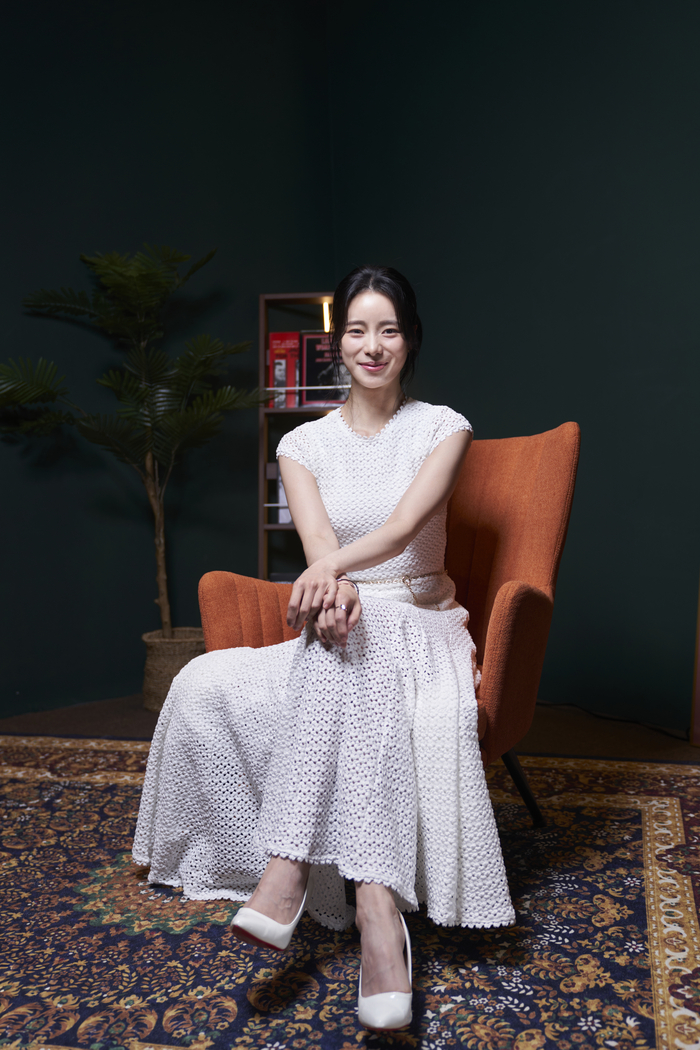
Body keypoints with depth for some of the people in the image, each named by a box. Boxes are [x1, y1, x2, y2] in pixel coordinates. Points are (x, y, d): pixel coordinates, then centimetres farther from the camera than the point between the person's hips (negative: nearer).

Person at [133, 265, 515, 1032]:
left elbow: (402, 528, -16)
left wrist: (331, 567, -37)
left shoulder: (442, 428, 1)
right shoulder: (304, 443, 7)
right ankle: (375, 901, -35)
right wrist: (336, 589, -34)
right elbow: (318, 539, -9)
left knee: (364, 665, -39)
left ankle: (289, 869, -38)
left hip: (417, 623, -2)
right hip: (342, 622, 2)